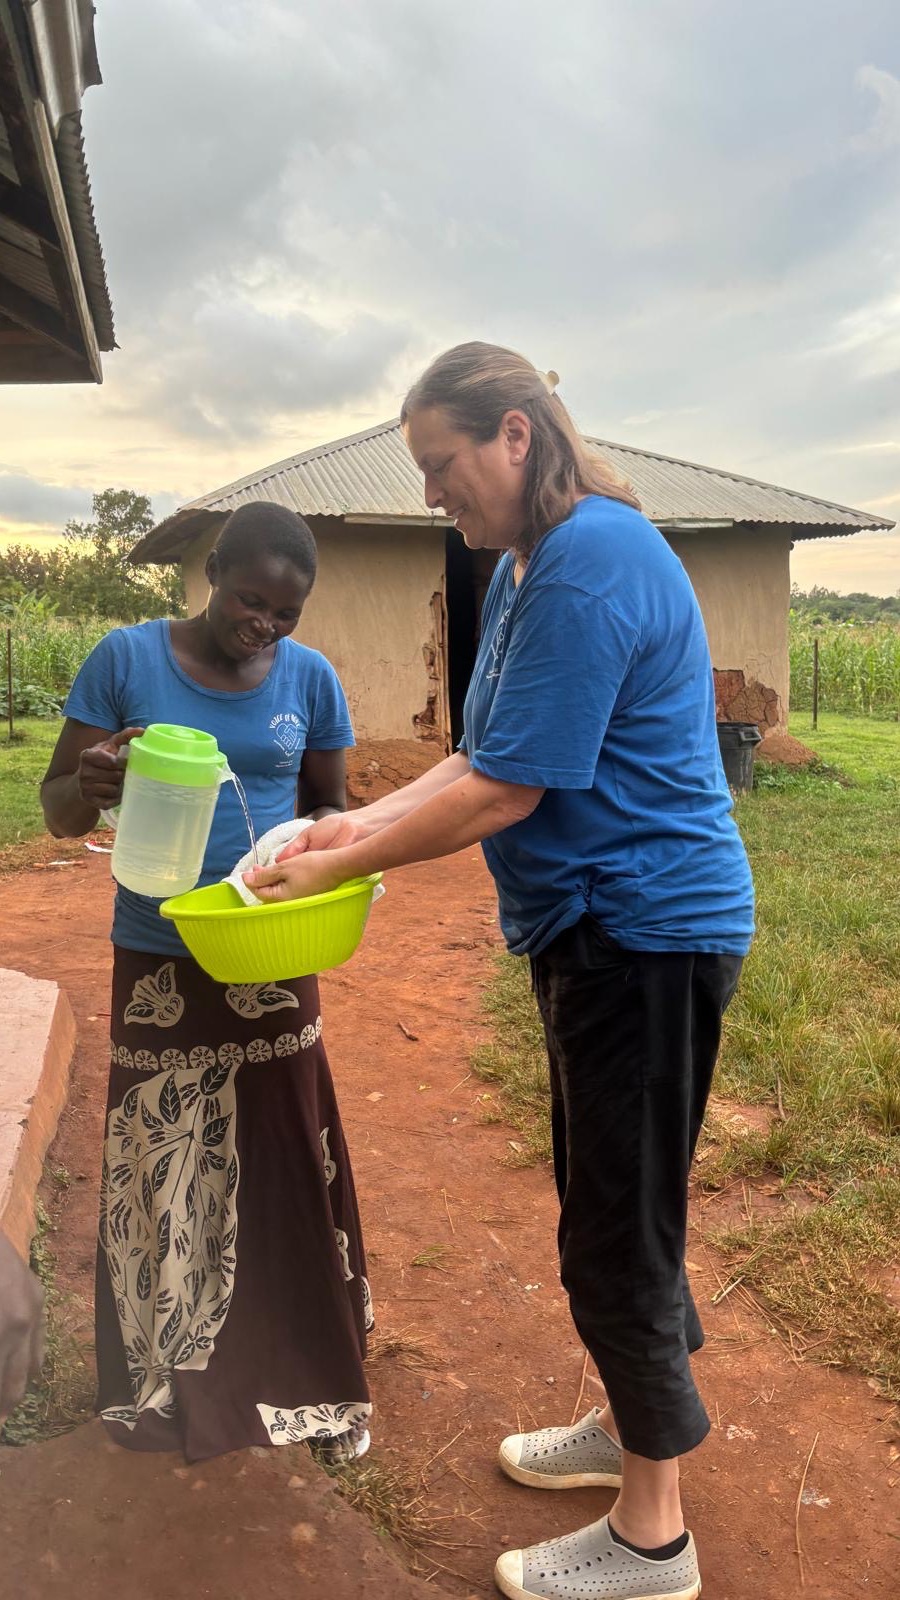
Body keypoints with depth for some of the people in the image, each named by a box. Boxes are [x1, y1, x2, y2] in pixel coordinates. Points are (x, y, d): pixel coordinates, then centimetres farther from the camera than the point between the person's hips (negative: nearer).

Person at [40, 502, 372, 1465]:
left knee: (290, 1172, 8)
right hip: (159, 966, -1)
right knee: (164, 1178, 9)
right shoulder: (126, 660, -7)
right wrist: (91, 787, -28)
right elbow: (56, 809, -4)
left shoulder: (310, 678, -2)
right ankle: (178, 1391, 32)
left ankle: (313, 1383, 28)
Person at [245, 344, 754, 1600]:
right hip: (603, 930, 10)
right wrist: (367, 822, 3)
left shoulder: (592, 562, -21)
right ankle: (634, 1421, 44)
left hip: (646, 932, -10)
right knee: (609, 1206, 22)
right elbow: (487, 755, 14)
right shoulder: (522, 568, 11)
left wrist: (342, 867, -14)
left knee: (617, 1229, 3)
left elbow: (506, 791, -22)